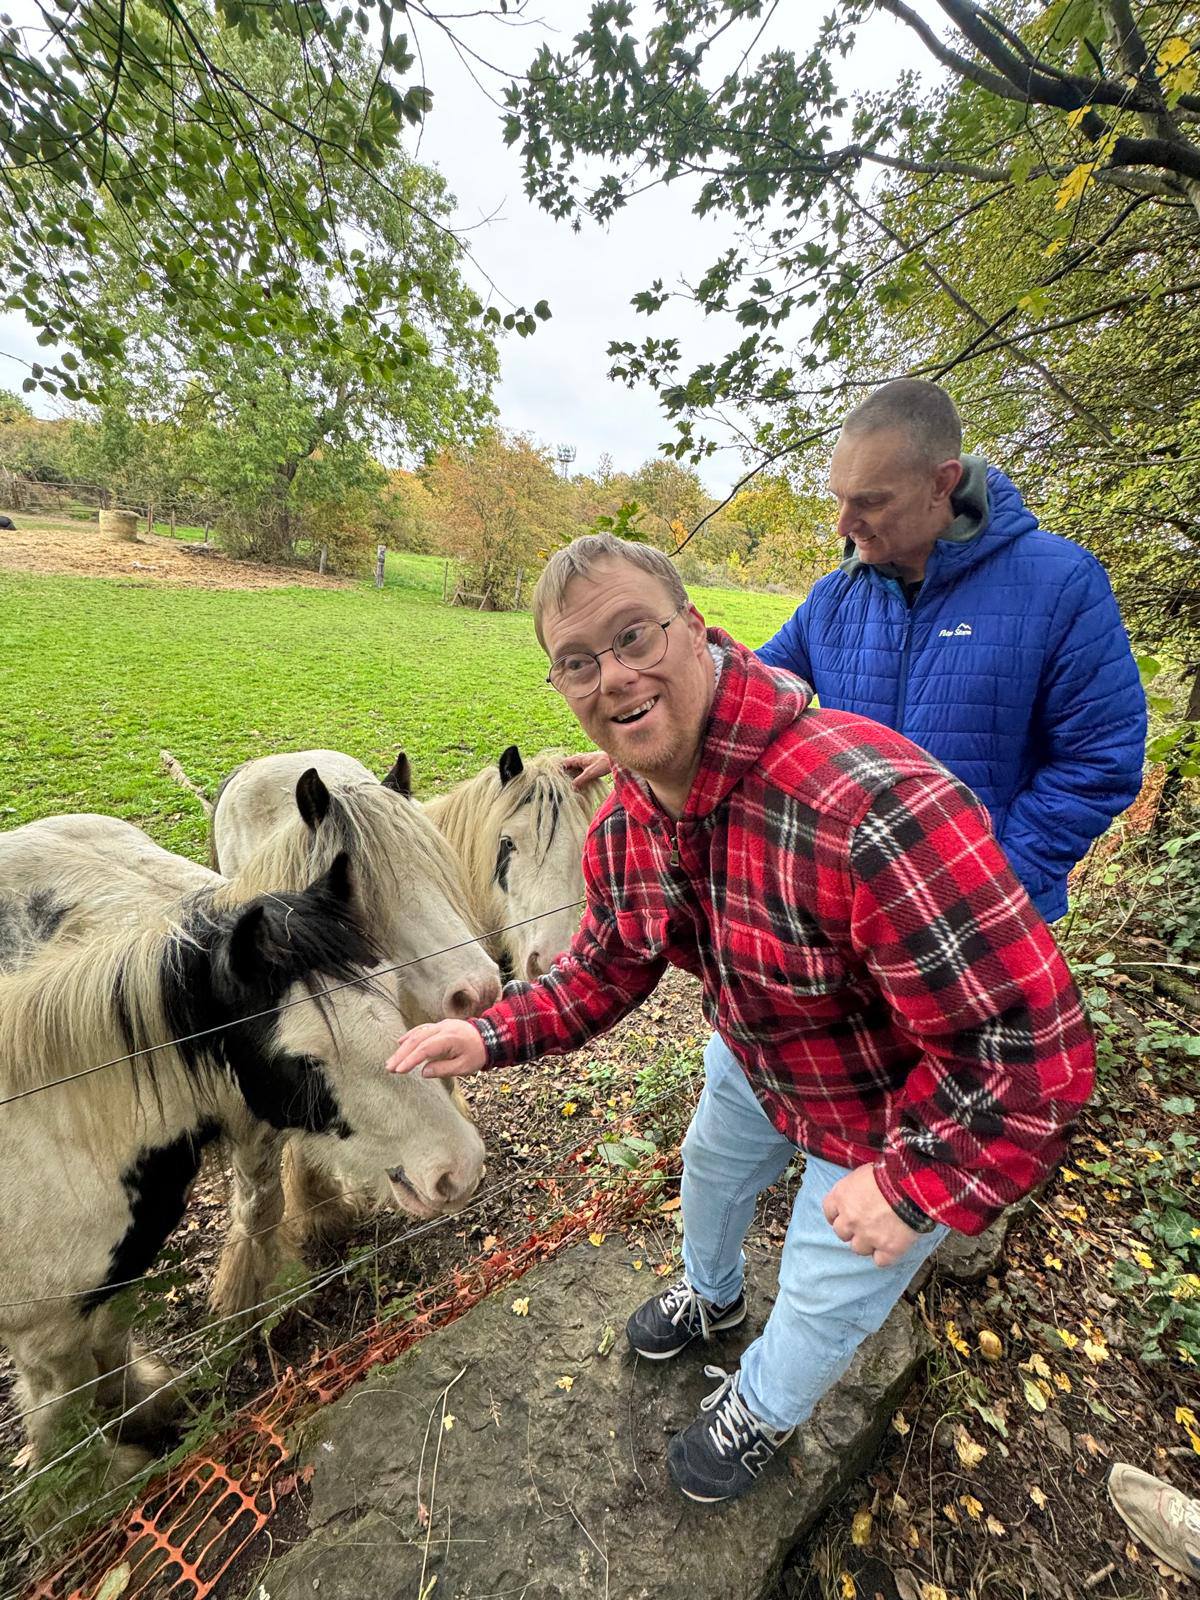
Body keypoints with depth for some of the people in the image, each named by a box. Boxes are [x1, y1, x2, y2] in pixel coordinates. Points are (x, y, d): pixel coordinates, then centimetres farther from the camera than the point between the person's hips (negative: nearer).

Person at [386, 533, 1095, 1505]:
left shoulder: (869, 804, -44)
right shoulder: (624, 829, -15)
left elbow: (1034, 1043, -38)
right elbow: (606, 969, -1)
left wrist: (910, 1185, -26)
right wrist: (492, 1039, -14)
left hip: (917, 1112, -6)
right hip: (755, 1055, 7)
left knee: (824, 1299, 18)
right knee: (713, 1168, 32)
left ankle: (761, 1411, 56)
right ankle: (713, 1295, 69)